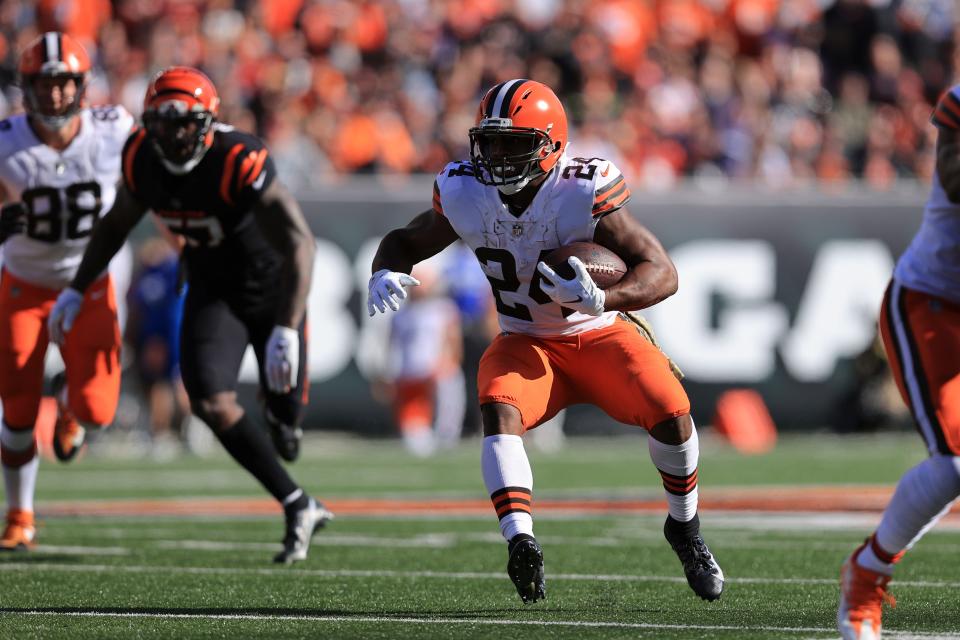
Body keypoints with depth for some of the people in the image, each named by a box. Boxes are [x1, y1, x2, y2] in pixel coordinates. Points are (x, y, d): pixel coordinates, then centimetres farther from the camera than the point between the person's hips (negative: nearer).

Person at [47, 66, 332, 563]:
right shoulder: (141, 159, -16)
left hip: (271, 282, -4)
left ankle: (280, 413, 49)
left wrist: (288, 330, -46)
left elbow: (299, 243, -38)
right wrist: (76, 290, 7)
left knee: (285, 405, 5)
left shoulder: (238, 160, -34)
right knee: (212, 404, -16)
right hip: (212, 289, 4)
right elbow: (117, 223, 7)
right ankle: (299, 508, -5)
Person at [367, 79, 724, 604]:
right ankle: (520, 543, -46)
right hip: (526, 342, 2)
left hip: (598, 334, -2)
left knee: (670, 412, -24)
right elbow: (405, 241, 5)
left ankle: (685, 530, 5)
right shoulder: (465, 194, -13)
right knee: (499, 411, -30)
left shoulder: (583, 193, -25)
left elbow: (662, 273, -25)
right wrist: (385, 274, -19)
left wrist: (601, 300, -43)